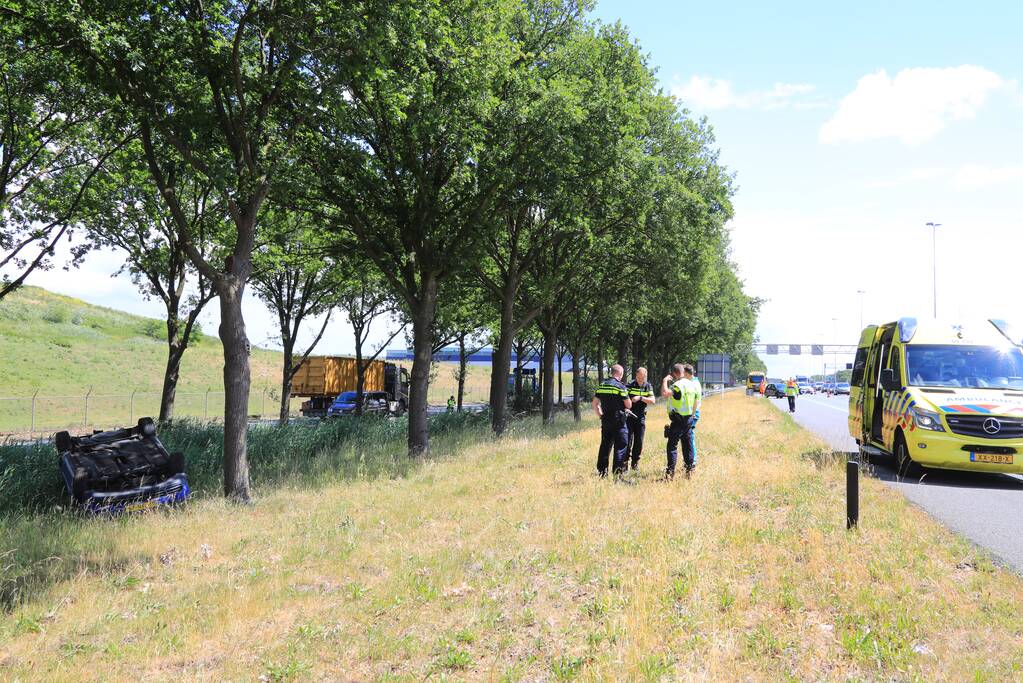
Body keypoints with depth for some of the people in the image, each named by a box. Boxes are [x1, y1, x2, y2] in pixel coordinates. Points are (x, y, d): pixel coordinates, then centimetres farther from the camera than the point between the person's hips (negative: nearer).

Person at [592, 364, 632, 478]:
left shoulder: (601, 385, 7)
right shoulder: (620, 387, -11)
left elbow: (595, 404, 11)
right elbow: (629, 405, -8)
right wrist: (628, 398, 12)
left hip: (605, 421, 6)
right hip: (619, 421, -6)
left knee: (605, 447, 13)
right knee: (620, 447, 0)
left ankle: (601, 472, 18)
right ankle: (618, 473, -2)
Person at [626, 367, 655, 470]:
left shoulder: (648, 386, 4)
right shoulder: (630, 385, -5)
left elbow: (652, 401, -5)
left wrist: (640, 398, -19)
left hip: (641, 417, 3)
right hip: (629, 416, -3)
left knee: (639, 442, 5)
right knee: (628, 440, -6)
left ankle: (635, 463, 16)